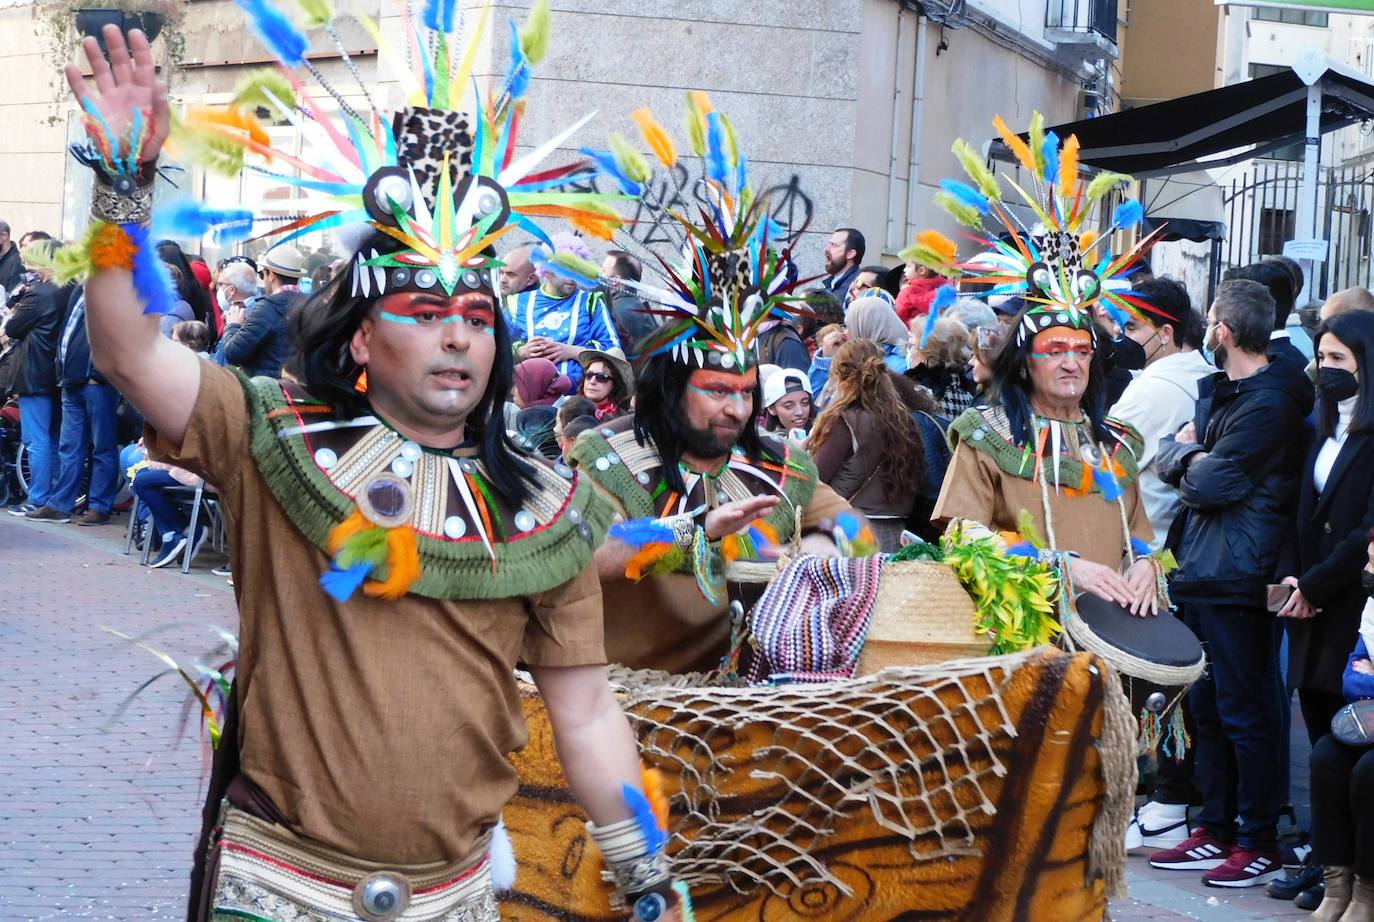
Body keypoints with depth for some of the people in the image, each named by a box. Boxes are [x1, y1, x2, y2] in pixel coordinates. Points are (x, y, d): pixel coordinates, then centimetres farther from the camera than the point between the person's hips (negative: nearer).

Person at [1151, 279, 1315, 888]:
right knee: (1208, 707, 14)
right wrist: (1191, 456, -7)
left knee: (1244, 714, -3)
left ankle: (1261, 846, 4)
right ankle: (1216, 832, 23)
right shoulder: (1219, 391, 16)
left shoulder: (1269, 404, -15)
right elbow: (1169, 458, 13)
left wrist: (1188, 457, 0)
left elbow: (1212, 483, -19)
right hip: (1201, 574, 10)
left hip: (1237, 580, -10)